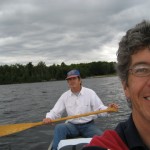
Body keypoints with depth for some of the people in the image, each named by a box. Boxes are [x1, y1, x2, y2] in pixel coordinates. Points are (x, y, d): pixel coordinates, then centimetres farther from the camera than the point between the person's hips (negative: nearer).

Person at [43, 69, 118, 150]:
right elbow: (55, 111, 2)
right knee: (59, 128, -27)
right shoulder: (65, 96, 3)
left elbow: (99, 109, -7)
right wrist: (49, 118, -20)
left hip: (88, 125, -2)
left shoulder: (90, 93, -4)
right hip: (72, 126, 2)